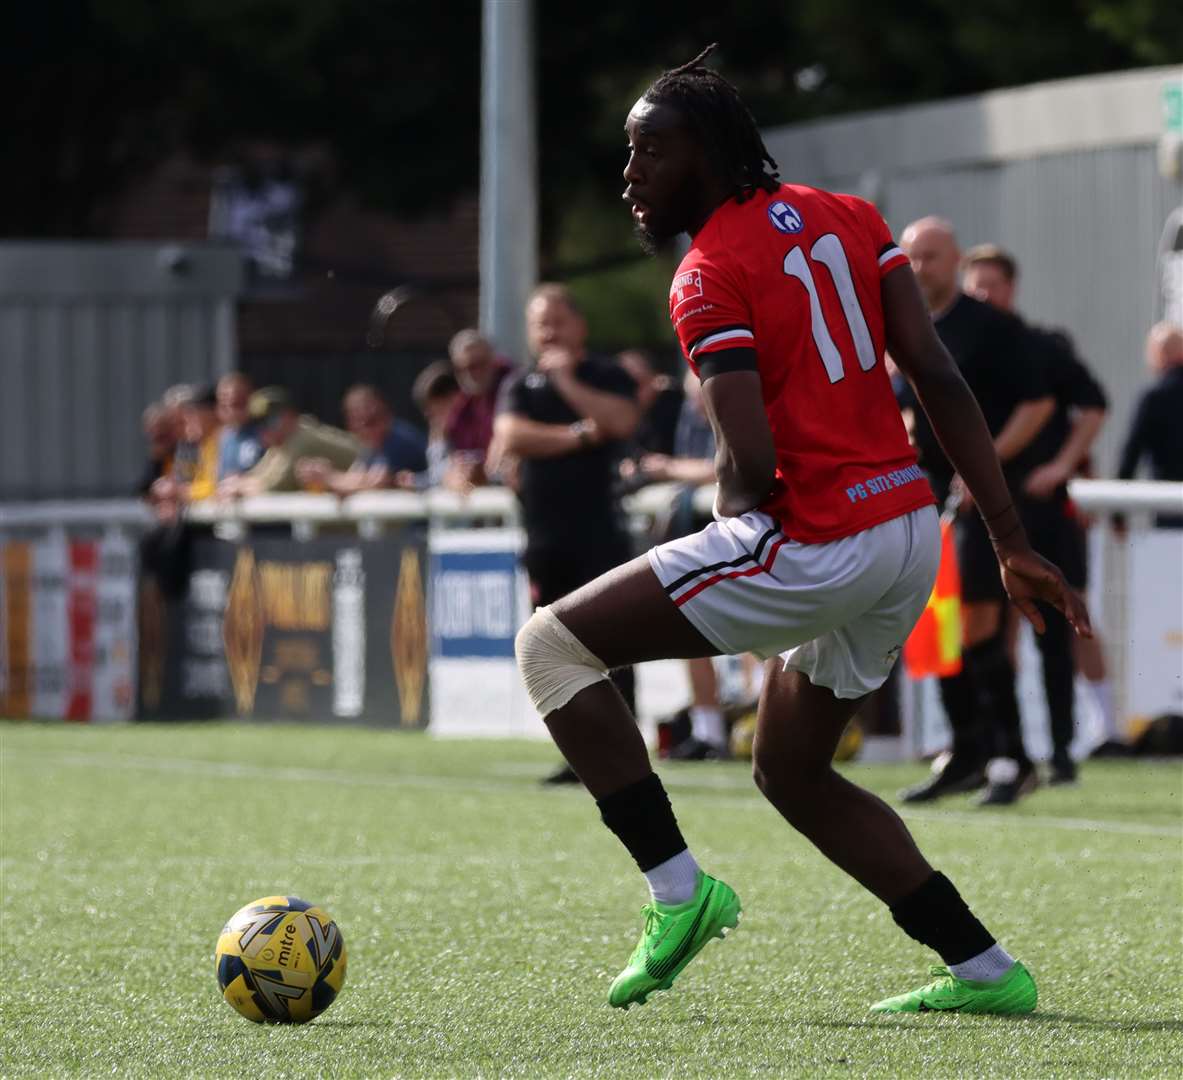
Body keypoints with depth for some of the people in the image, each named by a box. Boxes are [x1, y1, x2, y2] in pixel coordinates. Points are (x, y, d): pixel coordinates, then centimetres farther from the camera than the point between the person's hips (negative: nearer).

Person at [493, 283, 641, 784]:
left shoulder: (607, 377, 5)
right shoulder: (521, 385, 13)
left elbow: (622, 421, -16)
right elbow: (512, 436, -5)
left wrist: (567, 381, -12)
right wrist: (574, 436, -12)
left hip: (599, 532, -4)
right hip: (545, 535, 4)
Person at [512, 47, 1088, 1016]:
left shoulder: (710, 279, -11)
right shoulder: (848, 218, 11)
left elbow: (750, 467, -20)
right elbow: (939, 379, 7)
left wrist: (732, 508, 4)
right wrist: (1014, 545, 7)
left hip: (815, 548, -8)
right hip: (909, 529, 9)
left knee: (551, 644, 0)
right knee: (791, 772, 26)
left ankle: (677, 888, -7)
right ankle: (985, 970, 21)